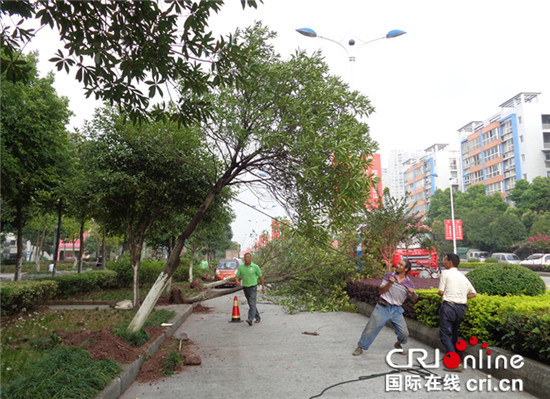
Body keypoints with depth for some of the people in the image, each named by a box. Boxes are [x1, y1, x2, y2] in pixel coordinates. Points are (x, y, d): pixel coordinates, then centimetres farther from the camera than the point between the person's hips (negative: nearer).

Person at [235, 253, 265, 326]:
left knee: (252, 304, -13)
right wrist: (237, 281, -21)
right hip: (245, 287, 5)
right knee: (251, 304, 14)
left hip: (253, 287, -5)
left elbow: (260, 277, 1)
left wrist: (263, 287, 2)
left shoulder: (255, 267, -6)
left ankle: (250, 319, -20)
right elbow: (237, 276, 2)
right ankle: (257, 317, 29)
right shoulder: (241, 267, 2)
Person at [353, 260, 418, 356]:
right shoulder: (389, 275, -2)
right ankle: (360, 347, 15)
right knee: (371, 327, -1)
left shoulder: (409, 283, 1)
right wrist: (390, 283, -20)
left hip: (396, 310, 2)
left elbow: (414, 300, 4)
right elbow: (381, 291, -4)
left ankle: (399, 344, 36)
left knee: (404, 333, 1)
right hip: (383, 307, -1)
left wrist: (413, 293, -18)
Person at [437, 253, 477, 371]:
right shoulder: (463, 277, 14)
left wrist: (439, 292, 15)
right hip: (461, 308, 7)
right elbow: (474, 294, 16)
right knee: (453, 334, 20)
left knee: (445, 335, -5)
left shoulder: (446, 273, -5)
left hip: (449, 307, -7)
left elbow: (441, 292, -5)